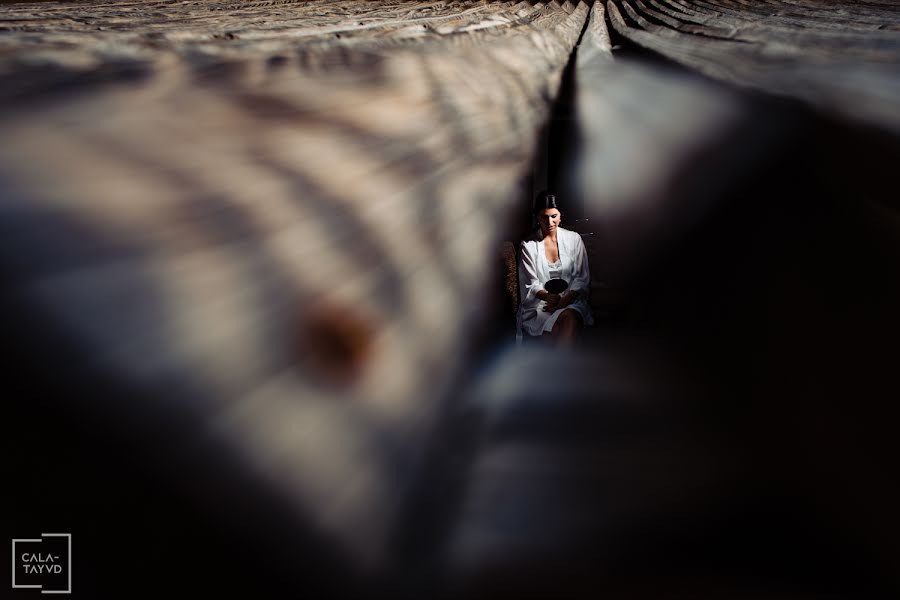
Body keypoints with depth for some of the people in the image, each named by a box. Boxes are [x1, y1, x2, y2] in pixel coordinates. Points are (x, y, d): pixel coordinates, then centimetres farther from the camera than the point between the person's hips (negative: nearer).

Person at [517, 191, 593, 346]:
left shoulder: (574, 239, 9)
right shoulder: (528, 245, 5)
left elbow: (582, 278, 5)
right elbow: (531, 285, 3)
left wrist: (565, 299, -12)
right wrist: (548, 297, -19)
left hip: (571, 300, 1)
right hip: (539, 303, -1)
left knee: (570, 317, -36)